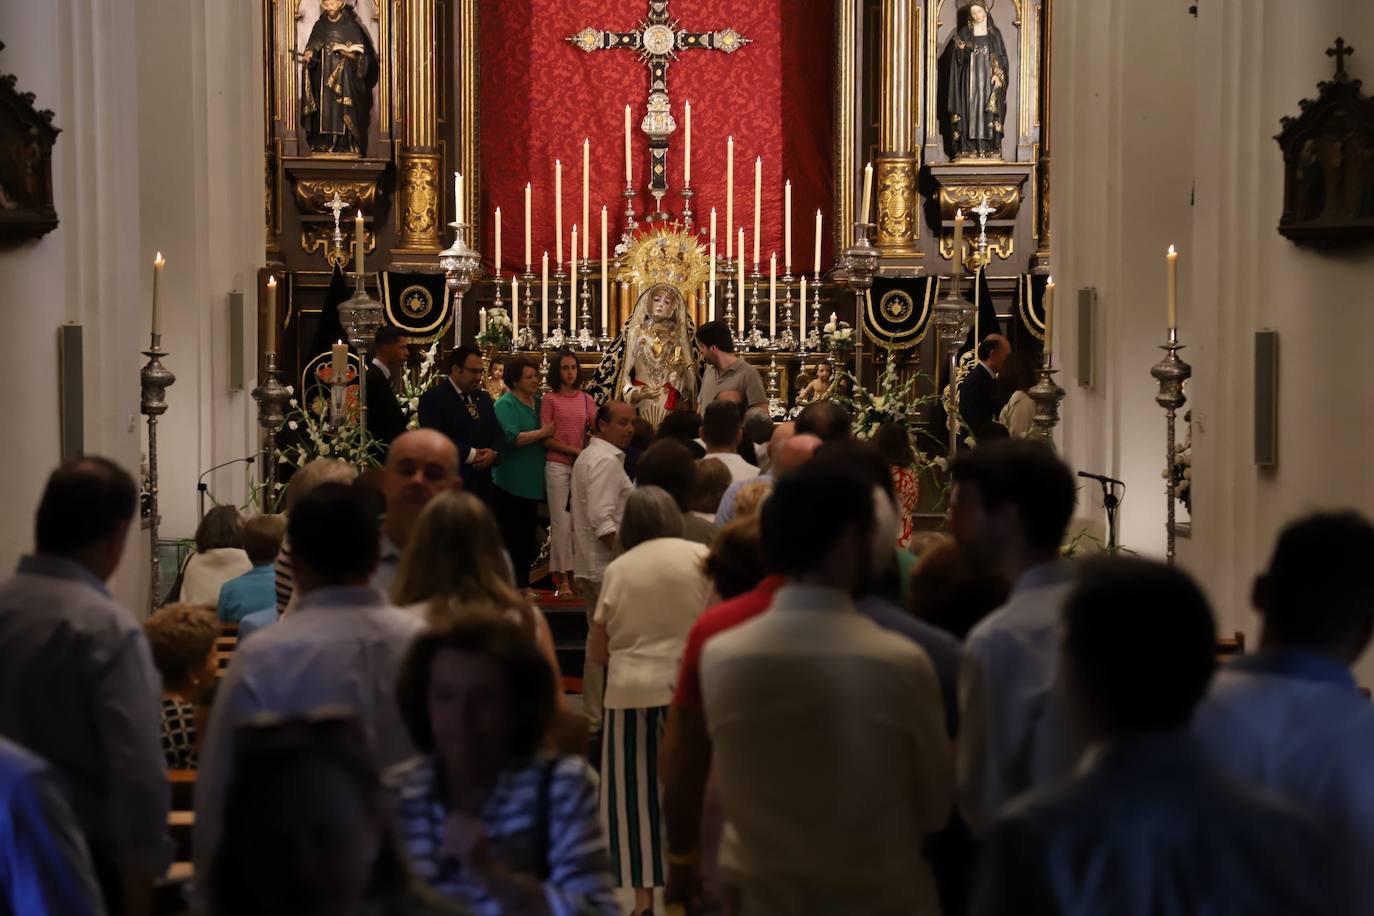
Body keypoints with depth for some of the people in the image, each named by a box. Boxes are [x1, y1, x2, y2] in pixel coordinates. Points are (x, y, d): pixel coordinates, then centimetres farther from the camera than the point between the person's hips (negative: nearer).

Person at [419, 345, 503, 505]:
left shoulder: (484, 398, 18)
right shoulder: (432, 399, -5)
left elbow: (498, 433, 17)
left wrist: (493, 452, -6)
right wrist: (470, 454, -18)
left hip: (483, 484, 7)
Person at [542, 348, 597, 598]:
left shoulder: (586, 399, 11)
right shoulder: (550, 399, 1)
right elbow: (546, 438, -4)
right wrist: (575, 450, -12)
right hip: (557, 465, -3)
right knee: (561, 522, -4)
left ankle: (575, 575, 7)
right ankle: (562, 579, -2)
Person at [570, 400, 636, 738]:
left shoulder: (589, 456, 18)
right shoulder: (606, 461, -15)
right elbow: (603, 520, -24)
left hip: (590, 566, 11)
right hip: (606, 566, -11)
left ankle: (594, 716, 21)